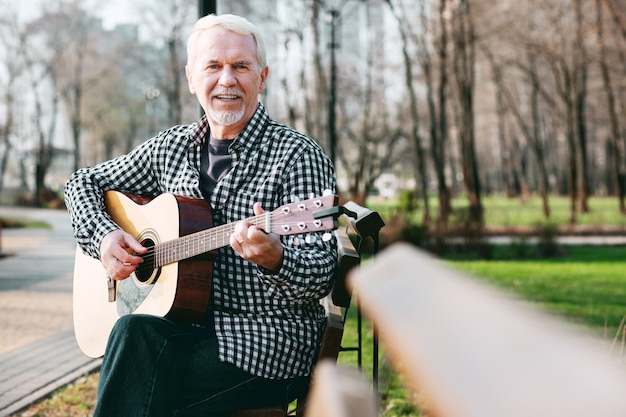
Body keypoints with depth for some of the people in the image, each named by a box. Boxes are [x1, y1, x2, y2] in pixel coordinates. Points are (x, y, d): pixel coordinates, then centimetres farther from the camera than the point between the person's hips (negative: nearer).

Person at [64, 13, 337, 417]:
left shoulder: (298, 156, -8)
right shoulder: (173, 147, 10)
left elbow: (322, 275, -14)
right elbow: (84, 181, 21)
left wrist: (273, 257, -36)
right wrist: (104, 236, 1)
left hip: (270, 342, -4)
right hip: (192, 324, 5)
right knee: (134, 332, -30)